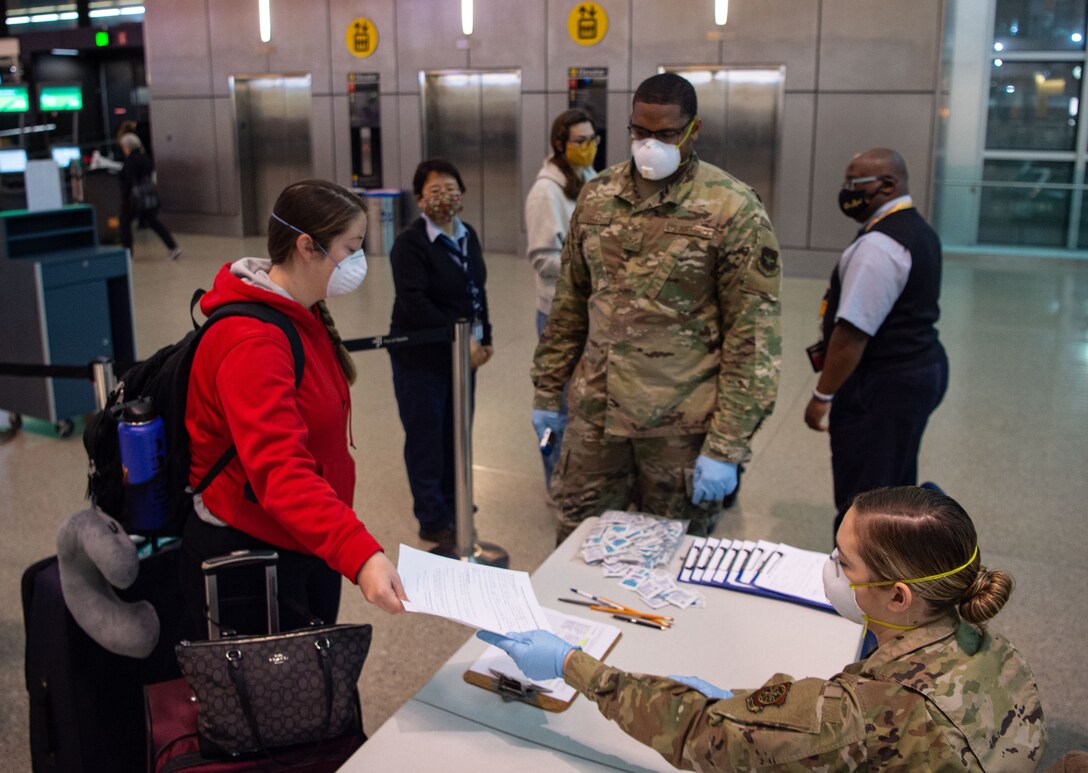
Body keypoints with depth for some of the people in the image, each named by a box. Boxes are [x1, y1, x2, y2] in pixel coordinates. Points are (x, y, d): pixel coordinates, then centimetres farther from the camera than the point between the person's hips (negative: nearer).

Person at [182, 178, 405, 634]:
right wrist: (361, 555, -47)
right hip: (245, 552, -9)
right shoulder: (250, 343, -24)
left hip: (311, 543, 9)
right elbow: (279, 470, -36)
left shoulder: (305, 318, 7)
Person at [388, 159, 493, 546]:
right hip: (422, 357, -6)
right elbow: (414, 303, -22)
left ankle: (452, 508, 29)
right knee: (427, 439, 2)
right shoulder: (410, 244, -14)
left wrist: (484, 338, 10)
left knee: (456, 436, 12)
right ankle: (433, 521, 14)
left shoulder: (468, 235, 9)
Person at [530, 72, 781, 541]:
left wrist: (727, 445, -14)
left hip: (681, 424, -4)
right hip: (594, 413, 4)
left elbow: (753, 332, -12)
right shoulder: (597, 196, 5)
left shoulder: (733, 209, -10)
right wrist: (546, 389, 13)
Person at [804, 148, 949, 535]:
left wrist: (822, 396, -17)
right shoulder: (919, 230, 13)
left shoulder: (878, 247, -22)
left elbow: (853, 332, -25)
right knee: (895, 488, 22)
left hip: (883, 387, -11)